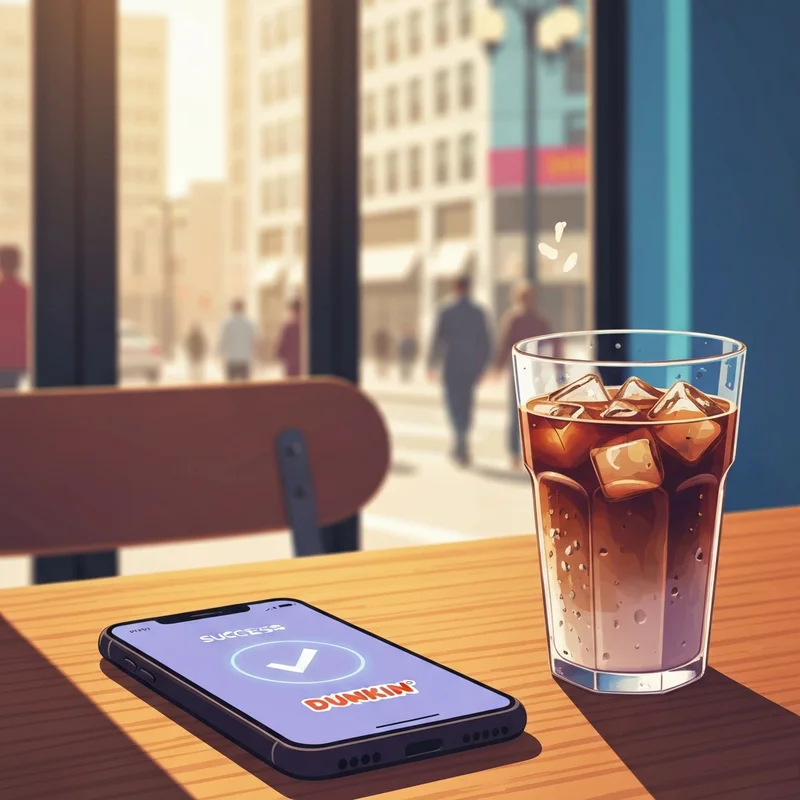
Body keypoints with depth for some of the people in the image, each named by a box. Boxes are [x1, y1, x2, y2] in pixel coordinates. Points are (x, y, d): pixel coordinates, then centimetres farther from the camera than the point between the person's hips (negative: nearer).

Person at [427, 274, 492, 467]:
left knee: (455, 405, -1)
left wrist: (432, 364, 3)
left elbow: (438, 340, -5)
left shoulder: (446, 312, -5)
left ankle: (462, 441, -22)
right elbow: (485, 341, 4)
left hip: (452, 366, -3)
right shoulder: (478, 313, 3)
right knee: (466, 405, 14)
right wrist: (482, 365, 13)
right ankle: (461, 447, 22)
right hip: (472, 367, 3)